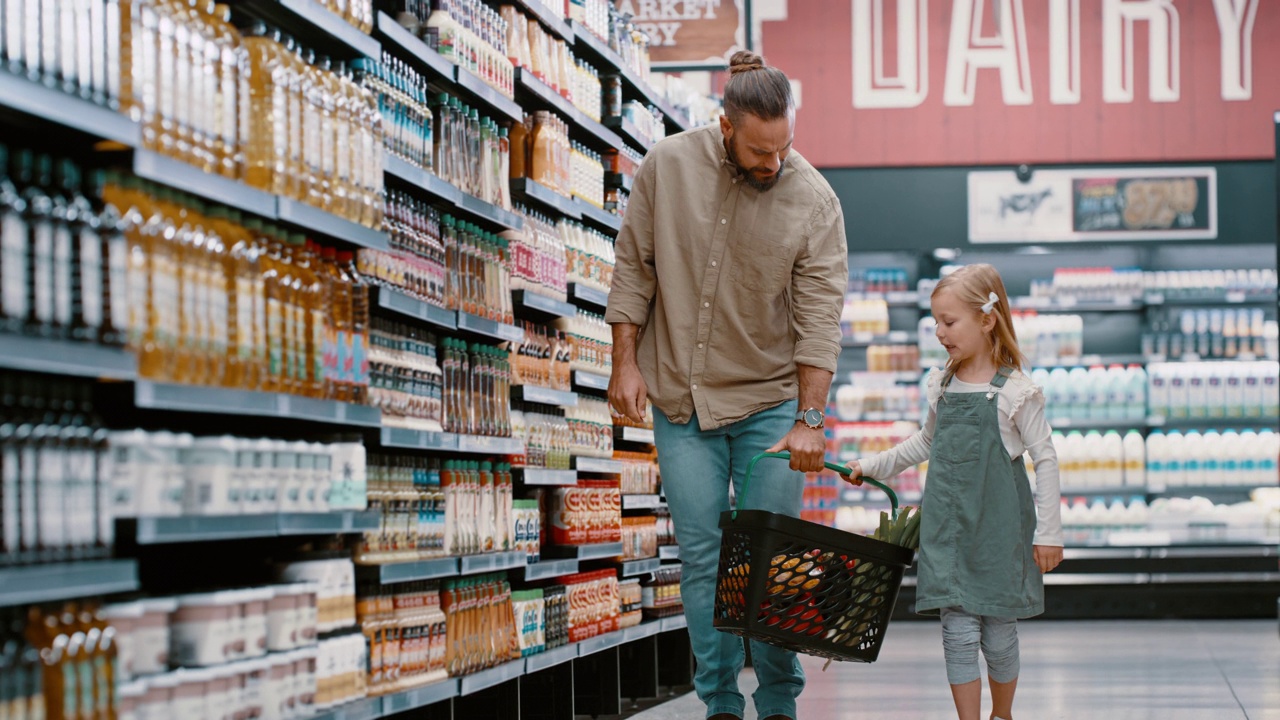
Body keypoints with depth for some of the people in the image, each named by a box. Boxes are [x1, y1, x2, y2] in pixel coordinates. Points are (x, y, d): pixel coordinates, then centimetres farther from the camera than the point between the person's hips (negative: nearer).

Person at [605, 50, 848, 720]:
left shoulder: (813, 199, -10)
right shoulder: (667, 167, -7)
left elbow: (820, 317, -12)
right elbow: (634, 268, 3)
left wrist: (809, 420, -17)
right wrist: (626, 361, -2)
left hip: (771, 401, -1)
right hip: (680, 397, 1)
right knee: (700, 555, 2)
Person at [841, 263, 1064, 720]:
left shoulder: (1015, 391, -7)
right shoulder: (941, 385, 7)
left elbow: (1045, 459, -5)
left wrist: (1048, 532, -6)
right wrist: (874, 466, 23)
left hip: (999, 528, -3)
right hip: (948, 525, 4)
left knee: (998, 634, 5)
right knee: (958, 634, -3)